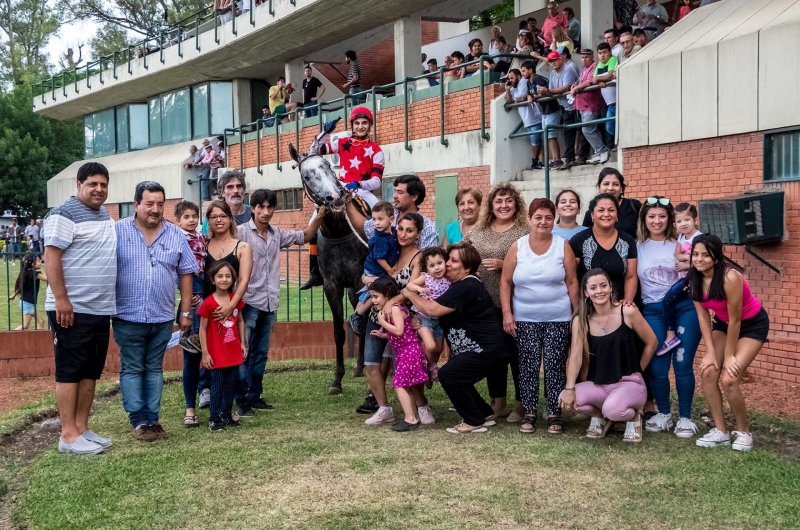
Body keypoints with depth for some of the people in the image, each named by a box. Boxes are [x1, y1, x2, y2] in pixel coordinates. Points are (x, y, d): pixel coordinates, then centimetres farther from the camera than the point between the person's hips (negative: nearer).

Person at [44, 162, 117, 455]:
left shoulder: (105, 215, 16)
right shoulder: (65, 213, -10)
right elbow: (51, 256, -16)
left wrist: (111, 301, 21)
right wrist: (61, 299, -21)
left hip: (101, 309, 8)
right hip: (73, 309, -8)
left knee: (91, 372, 10)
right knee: (70, 371, -4)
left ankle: (82, 428, 17)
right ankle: (69, 434, 0)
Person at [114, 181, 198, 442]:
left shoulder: (175, 236, 5)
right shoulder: (118, 231, -2)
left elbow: (186, 274, 8)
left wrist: (186, 312, 5)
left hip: (162, 318, 2)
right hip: (128, 316, -2)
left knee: (154, 369, 10)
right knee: (132, 369, 3)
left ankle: (152, 418, 16)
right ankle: (139, 421, 8)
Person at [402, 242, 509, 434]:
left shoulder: (466, 287, -20)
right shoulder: (460, 285, 15)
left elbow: (433, 310, -25)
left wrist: (410, 294, -9)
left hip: (488, 349, -11)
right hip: (485, 348, 11)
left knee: (448, 375, -14)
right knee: (457, 377, 16)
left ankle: (475, 422, -5)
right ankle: (485, 414, 24)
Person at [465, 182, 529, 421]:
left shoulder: (525, 231, -5)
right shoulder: (477, 232, 11)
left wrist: (504, 265, -18)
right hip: (486, 303, 5)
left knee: (516, 352, 0)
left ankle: (521, 403, 12)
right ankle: (498, 400, 24)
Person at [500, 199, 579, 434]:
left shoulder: (563, 246, 0)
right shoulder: (517, 247, 1)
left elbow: (572, 282, 1)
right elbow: (506, 281, 3)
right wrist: (507, 313, -4)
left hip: (558, 318, -1)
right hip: (525, 318, 1)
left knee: (555, 366, 1)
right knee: (528, 366, 3)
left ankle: (555, 414, 11)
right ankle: (529, 413, 13)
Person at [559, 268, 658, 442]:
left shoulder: (628, 312, -9)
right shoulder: (580, 320, -1)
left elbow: (651, 343, 3)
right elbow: (576, 356, -10)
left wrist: (637, 371, 8)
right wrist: (570, 388, -22)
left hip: (629, 383, -3)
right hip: (598, 385, 3)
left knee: (612, 409, -36)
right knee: (565, 399, -25)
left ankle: (633, 416, 4)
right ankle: (598, 415, 9)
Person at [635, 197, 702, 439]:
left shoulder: (680, 244, 4)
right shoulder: (637, 247, 7)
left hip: (684, 308, -1)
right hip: (653, 311, 1)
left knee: (683, 364, -3)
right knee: (657, 367, 0)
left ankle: (685, 417, 10)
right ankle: (664, 414, 21)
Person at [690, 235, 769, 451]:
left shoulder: (730, 277, -34)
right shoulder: (694, 279, -14)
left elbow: (735, 320, -26)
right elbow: (703, 315, -8)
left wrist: (729, 356, -18)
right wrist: (711, 352, -13)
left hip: (752, 324, -6)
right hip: (723, 323, 6)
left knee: (729, 378, -17)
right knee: (708, 372, -9)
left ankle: (744, 432, 4)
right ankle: (720, 431, 3)